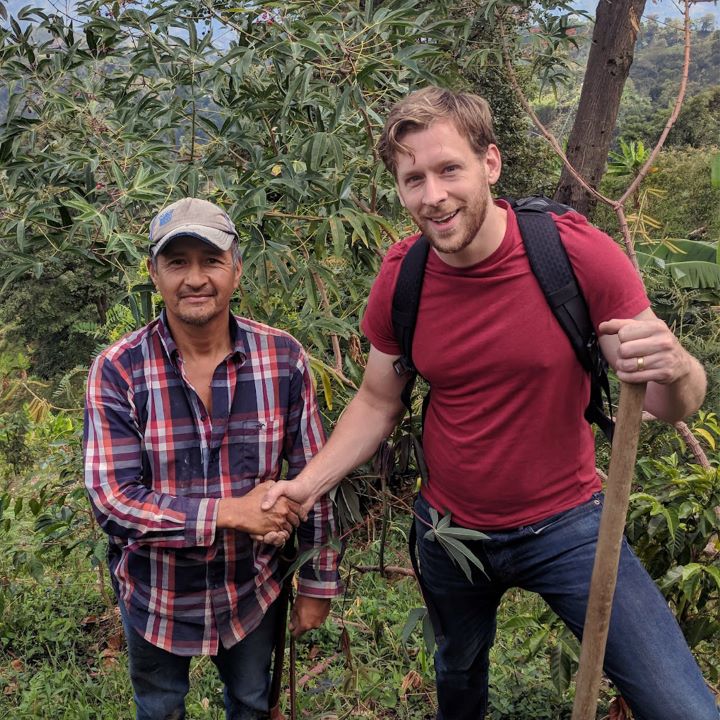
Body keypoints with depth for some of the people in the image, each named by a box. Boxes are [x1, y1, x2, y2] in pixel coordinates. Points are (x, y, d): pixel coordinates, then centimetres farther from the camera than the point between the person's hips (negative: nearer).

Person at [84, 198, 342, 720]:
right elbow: (112, 501, -22)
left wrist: (318, 583, -1)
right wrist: (230, 511, -29)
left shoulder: (283, 358, -14)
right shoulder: (118, 370, -19)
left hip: (254, 592, 1)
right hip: (156, 597, -1)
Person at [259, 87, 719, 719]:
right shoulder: (400, 279, -12)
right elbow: (378, 402, 3)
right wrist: (306, 485, -10)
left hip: (565, 525, -2)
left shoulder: (577, 252, -20)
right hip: (450, 529, 3)